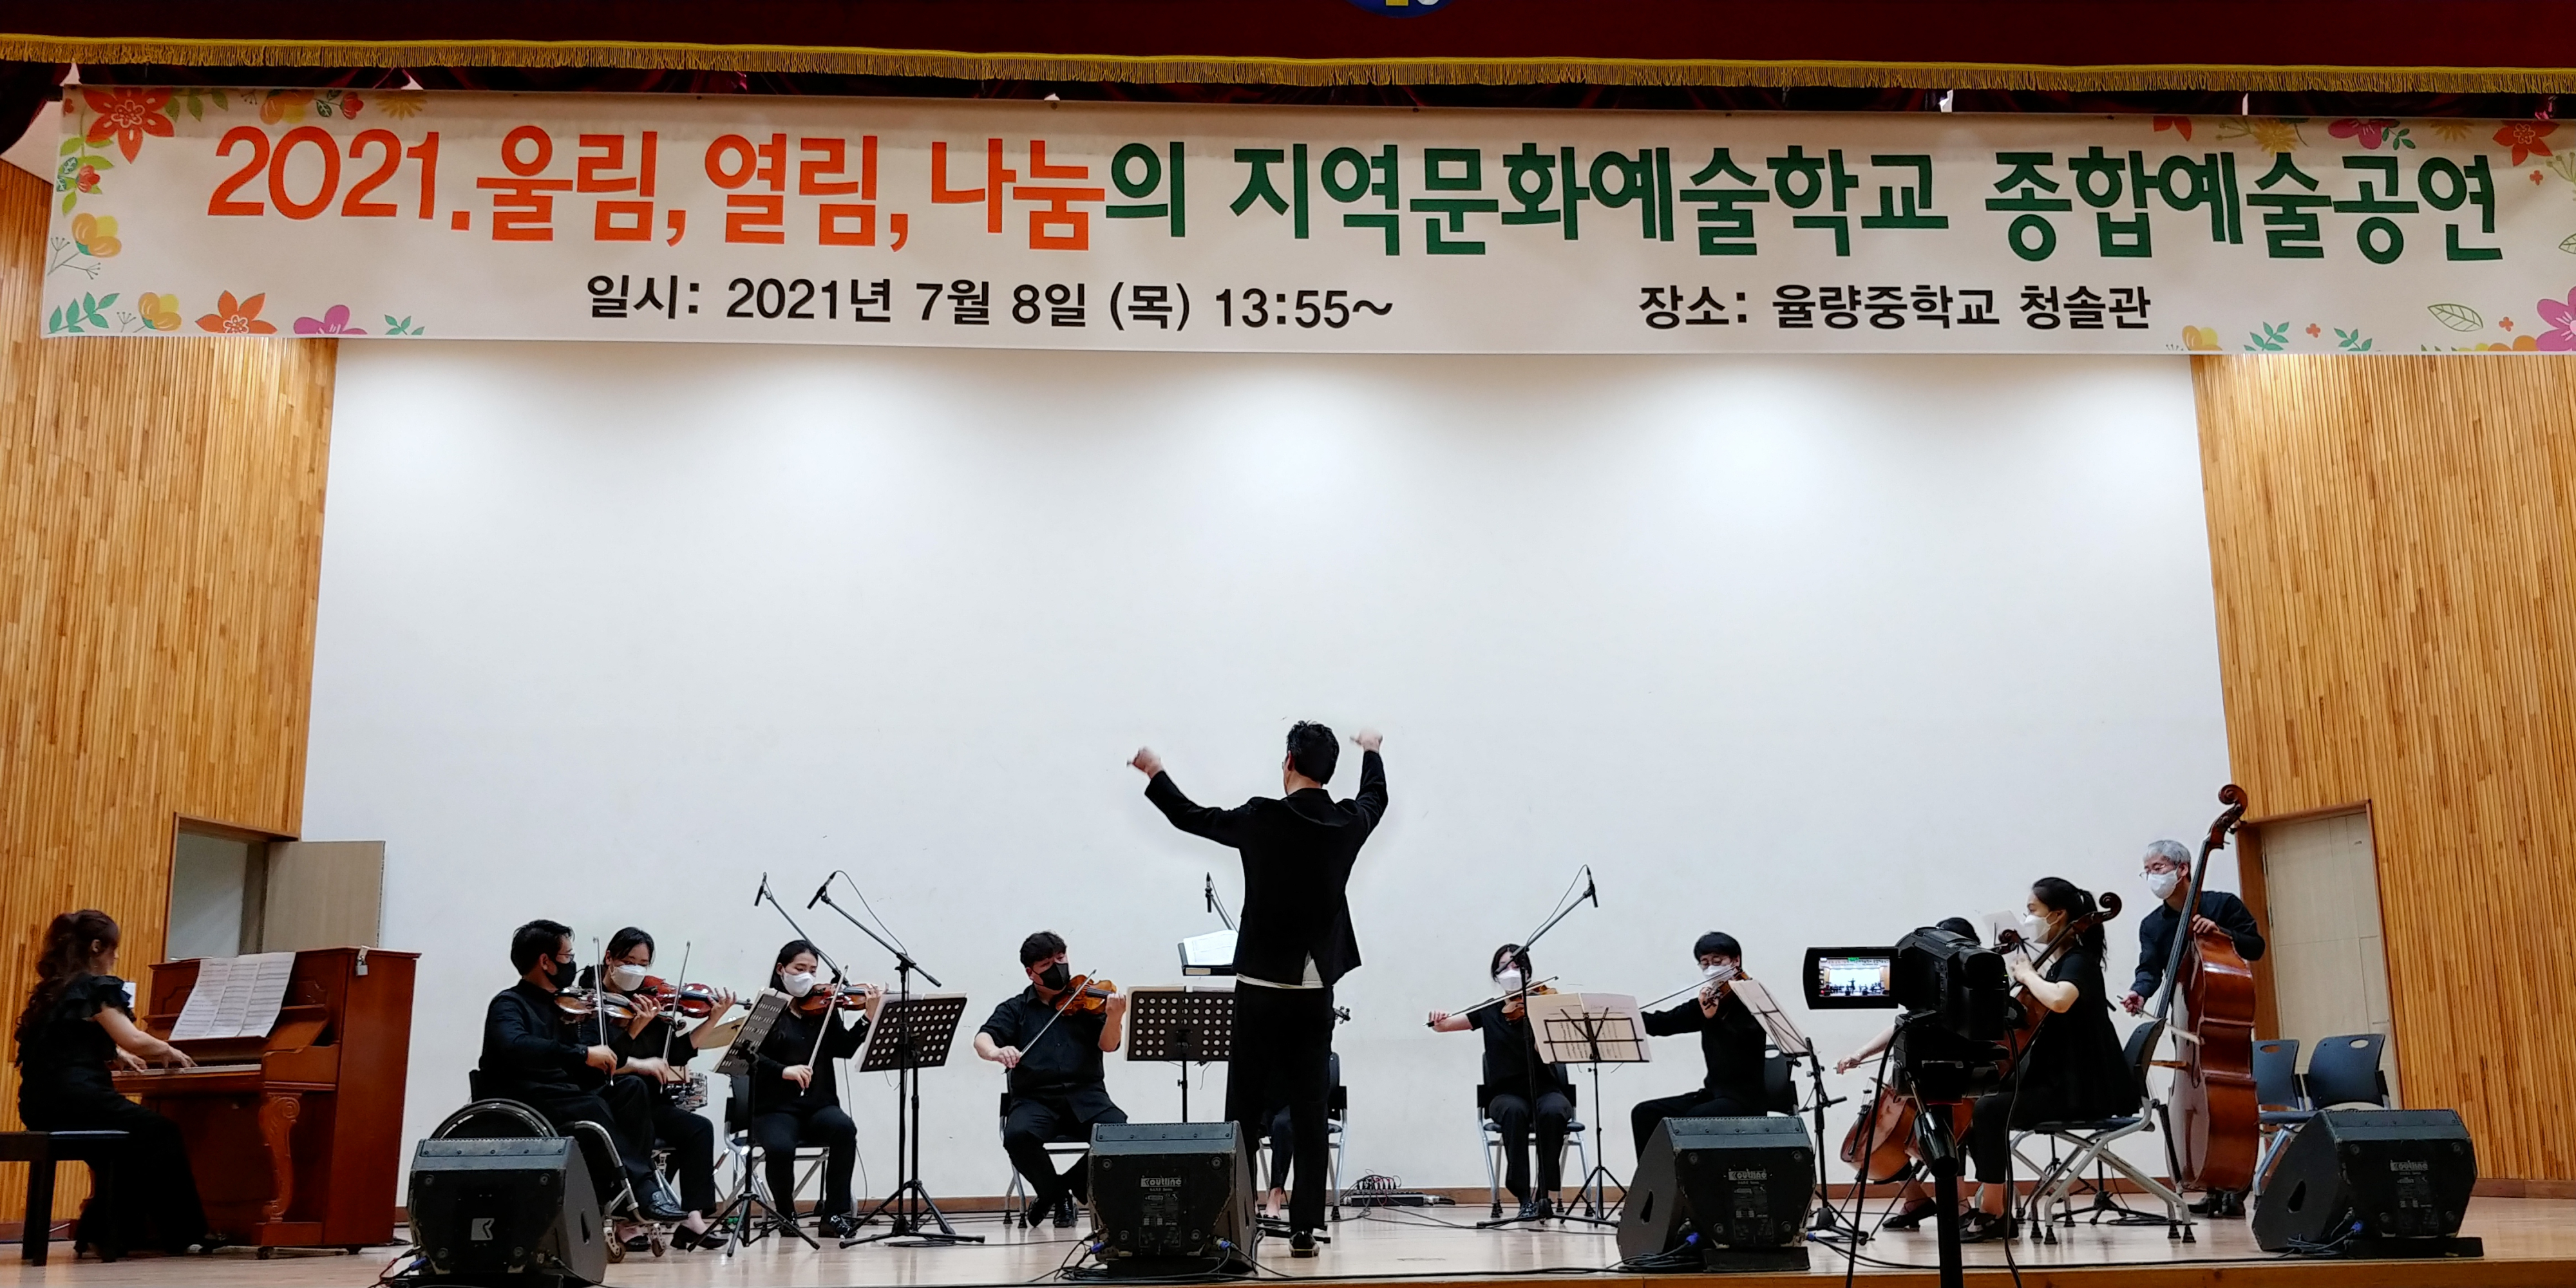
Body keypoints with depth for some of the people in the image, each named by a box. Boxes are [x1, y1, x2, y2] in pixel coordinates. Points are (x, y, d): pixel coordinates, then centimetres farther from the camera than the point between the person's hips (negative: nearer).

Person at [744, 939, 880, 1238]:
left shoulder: (824, 1009, 11)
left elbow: (845, 1048, -3)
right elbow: (749, 1055, -10)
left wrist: (868, 1017, -17)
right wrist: (783, 1070, -26)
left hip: (819, 1105, 2)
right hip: (775, 1107, -2)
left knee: (844, 1128, -30)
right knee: (780, 1146, -33)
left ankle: (836, 1214, -19)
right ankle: (786, 1216, -3)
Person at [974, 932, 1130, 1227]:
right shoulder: (1016, 1008, 16)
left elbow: (1108, 1045, -1)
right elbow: (983, 1038, 0)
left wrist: (1114, 1017, -23)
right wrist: (995, 1052, -25)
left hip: (1085, 1095, 0)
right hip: (1035, 1099, 0)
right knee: (1017, 1135, -33)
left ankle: (1067, 1186, -1)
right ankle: (1055, 1193, -2)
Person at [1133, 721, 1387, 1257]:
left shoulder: (1262, 819, -10)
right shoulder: (1347, 823, 0)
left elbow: (1191, 817, 6)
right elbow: (1376, 797, 25)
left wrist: (1155, 774, 24)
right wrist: (1371, 750, 45)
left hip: (1262, 987, -3)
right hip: (1316, 991, 3)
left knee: (1244, 1113, 4)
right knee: (1310, 1115, 6)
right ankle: (1305, 1227, 6)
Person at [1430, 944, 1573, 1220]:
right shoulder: (1489, 1013, 11)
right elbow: (1445, 1025, 8)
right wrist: (1439, 1021, -16)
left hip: (1546, 1091, -1)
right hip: (1506, 1095, 1)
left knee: (1552, 1112, -37)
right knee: (1514, 1111, -35)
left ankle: (1547, 1193, -28)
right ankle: (1525, 1196, -33)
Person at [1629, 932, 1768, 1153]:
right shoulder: (1708, 1002, 12)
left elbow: (1749, 1041, -23)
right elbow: (1664, 1023, 7)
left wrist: (1712, 1018, -35)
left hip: (1746, 1098, -7)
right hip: (1713, 1093, 7)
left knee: (1696, 1117, -34)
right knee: (1645, 1113, -7)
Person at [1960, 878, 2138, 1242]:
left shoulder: (2078, 962, -14)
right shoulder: (2052, 961, 14)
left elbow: (2059, 1000, -38)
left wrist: (2027, 974, -22)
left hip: (2081, 1090, -10)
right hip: (2054, 1080, 10)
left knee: (1990, 1109, -24)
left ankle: (1992, 1212, -13)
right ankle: (1998, 1207, 7)